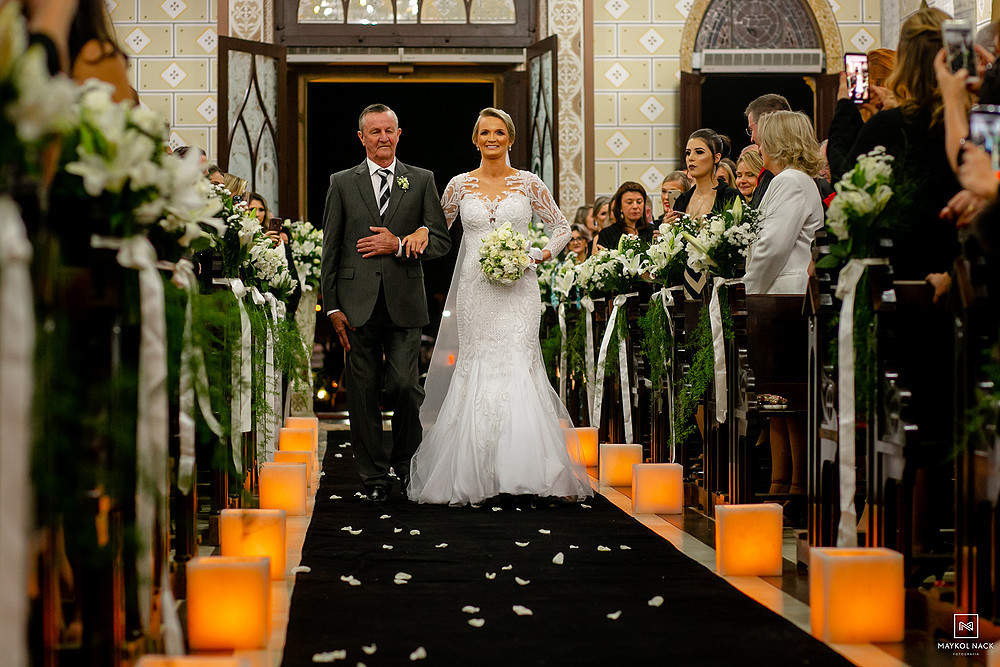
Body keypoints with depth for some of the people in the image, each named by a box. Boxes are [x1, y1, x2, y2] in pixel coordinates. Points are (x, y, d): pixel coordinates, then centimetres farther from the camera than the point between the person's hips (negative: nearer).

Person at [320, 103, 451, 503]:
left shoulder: (422, 181, 10)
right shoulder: (342, 183, 9)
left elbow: (441, 239, 6)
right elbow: (330, 250, 7)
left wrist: (399, 244, -10)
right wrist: (332, 307, 0)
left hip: (404, 303, 0)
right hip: (358, 304, 1)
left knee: (404, 385, -7)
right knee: (363, 393, 2)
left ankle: (407, 463, 17)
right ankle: (375, 477, 12)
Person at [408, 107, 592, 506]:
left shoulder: (528, 184, 4)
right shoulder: (461, 185, 7)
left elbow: (561, 227, 11)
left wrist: (539, 256, -4)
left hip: (517, 290, -1)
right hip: (475, 289, 1)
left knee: (517, 367, -10)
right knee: (477, 369, -1)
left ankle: (527, 469, -5)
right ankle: (471, 474, 6)